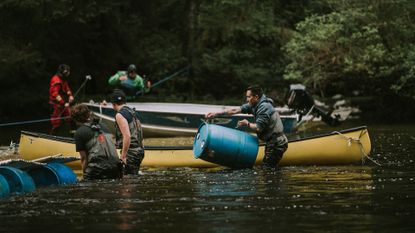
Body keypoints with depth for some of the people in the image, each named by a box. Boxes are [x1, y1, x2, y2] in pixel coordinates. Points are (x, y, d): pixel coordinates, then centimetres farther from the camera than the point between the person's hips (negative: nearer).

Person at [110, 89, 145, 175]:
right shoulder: (132, 112, 17)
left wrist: (123, 156, -19)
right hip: (139, 149, 9)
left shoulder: (120, 115, -12)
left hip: (131, 152, -9)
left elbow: (127, 136, -21)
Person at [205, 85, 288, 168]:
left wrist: (247, 123, -5)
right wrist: (216, 114, 7)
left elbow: (258, 128, -25)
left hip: (276, 144, -10)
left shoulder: (264, 107, -20)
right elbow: (236, 110, 10)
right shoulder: (254, 105, 10)